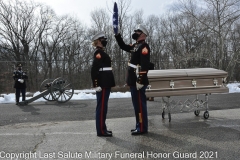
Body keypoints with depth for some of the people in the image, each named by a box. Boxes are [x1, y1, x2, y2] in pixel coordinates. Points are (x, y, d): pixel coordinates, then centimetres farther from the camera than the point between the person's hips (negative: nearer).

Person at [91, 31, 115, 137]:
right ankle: (101, 130, 2)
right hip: (103, 85, -10)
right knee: (101, 107, -5)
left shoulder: (101, 52, 19)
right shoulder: (99, 52, -11)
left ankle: (102, 128, 21)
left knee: (102, 106, 13)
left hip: (105, 84, 10)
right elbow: (94, 69, -20)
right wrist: (96, 85, -22)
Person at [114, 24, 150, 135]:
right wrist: (117, 36, 18)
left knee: (140, 104, -5)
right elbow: (123, 47, 32)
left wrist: (141, 80, -25)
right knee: (137, 104, 15)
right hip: (133, 81, 10)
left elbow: (144, 65, -21)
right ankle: (139, 126, 25)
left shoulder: (144, 46, -12)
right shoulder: (135, 46, 18)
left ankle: (142, 128, 4)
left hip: (138, 81, -10)